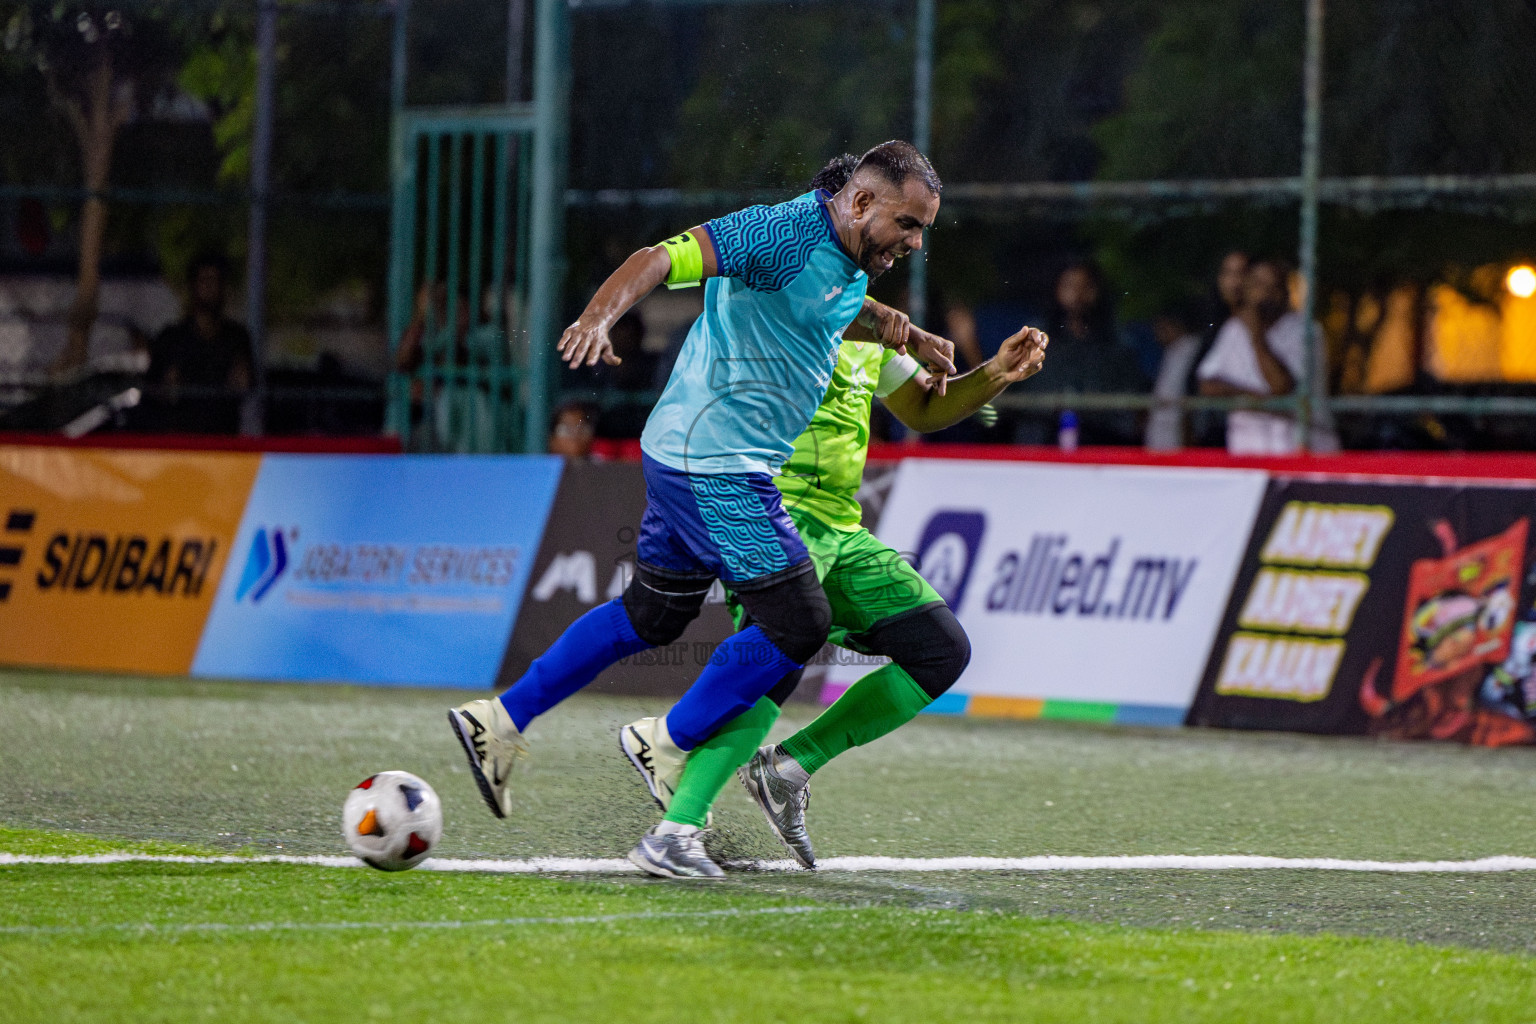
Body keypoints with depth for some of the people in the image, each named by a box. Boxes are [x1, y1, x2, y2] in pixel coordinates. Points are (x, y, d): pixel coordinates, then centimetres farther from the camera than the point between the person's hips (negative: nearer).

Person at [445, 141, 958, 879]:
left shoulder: (850, 264, 12)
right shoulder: (787, 233, -18)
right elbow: (664, 258, -27)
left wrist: (907, 338, 22)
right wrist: (599, 316, -42)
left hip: (690, 459, 10)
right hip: (717, 465, -10)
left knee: (652, 615, 18)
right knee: (799, 624, -8)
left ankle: (501, 722, 24)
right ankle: (667, 744, 5)